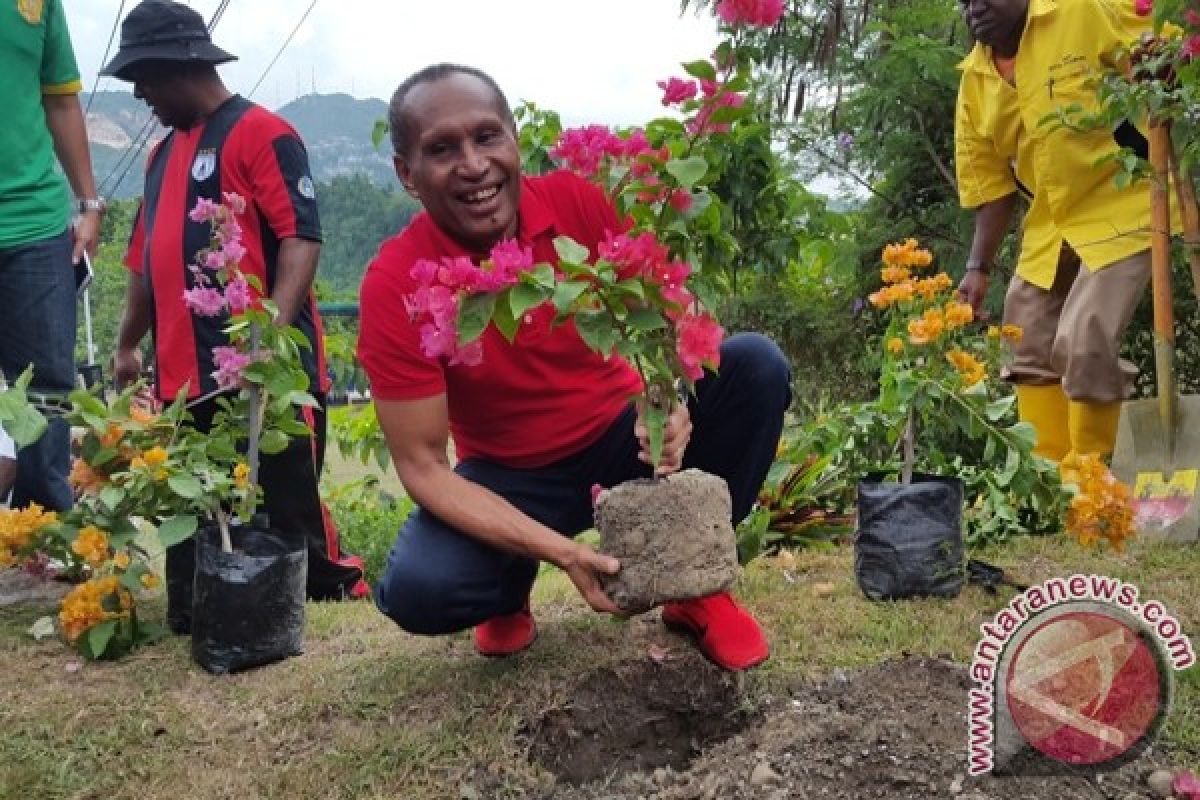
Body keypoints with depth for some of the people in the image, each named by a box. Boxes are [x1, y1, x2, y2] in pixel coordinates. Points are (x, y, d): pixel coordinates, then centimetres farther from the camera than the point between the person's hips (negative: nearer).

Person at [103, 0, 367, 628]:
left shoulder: (261, 133, -6)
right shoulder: (163, 154, 20)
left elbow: (301, 236, -16)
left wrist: (274, 331, -26)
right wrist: (128, 345, 27)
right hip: (183, 377, 8)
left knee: (288, 510, 0)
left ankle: (334, 588, 17)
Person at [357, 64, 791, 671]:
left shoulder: (577, 202, -16)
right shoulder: (394, 283, -22)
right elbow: (421, 465, -21)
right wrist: (561, 551, -33)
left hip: (625, 436, 3)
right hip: (511, 478, -2)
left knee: (756, 365, -19)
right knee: (416, 589, -31)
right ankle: (509, 591, 9)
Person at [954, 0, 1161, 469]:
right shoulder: (974, 82, 3)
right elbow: (990, 183, 7)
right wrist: (979, 266, 0)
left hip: (1121, 207, -6)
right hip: (1051, 225, 7)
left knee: (1082, 343, -16)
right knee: (1031, 349, 10)